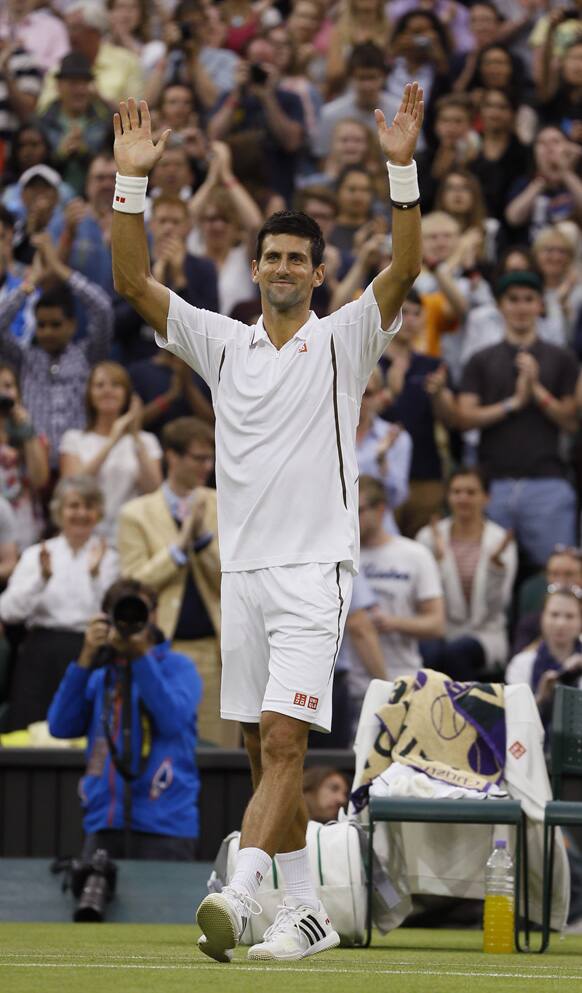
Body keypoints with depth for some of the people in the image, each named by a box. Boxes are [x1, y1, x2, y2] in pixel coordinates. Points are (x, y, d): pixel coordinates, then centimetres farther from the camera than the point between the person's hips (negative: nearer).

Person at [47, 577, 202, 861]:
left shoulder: (177, 667, 5)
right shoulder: (99, 678, 17)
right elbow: (61, 727, 3)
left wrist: (141, 654, -14)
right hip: (104, 824, 4)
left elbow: (172, 720, -13)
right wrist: (86, 659, -2)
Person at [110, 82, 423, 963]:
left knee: (282, 742, -15)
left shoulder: (343, 342, 1)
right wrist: (132, 182, -5)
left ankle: (235, 900, -29)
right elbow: (133, 280, 5)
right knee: (263, 752, 7)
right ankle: (306, 912, 15)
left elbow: (404, 270, -14)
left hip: (314, 571, -5)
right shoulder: (222, 344, 11)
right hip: (242, 571, 5)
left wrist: (402, 170, -24)